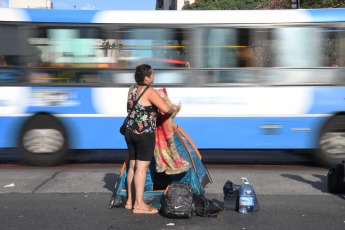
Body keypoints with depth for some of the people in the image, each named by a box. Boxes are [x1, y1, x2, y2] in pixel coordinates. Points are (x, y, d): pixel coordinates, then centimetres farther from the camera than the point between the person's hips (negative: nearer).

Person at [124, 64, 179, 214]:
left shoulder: (132, 89, 10)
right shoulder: (150, 92, -13)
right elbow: (165, 109, -19)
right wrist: (174, 108, 3)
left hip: (130, 131, 8)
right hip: (145, 133, -8)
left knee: (133, 166, 13)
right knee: (142, 167, -5)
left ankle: (130, 200, 19)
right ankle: (138, 204, -4)